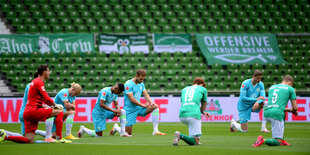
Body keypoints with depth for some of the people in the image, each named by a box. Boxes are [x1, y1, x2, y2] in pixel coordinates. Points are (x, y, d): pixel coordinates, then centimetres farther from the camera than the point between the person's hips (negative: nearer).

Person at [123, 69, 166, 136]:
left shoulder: (141, 84, 7)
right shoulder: (128, 84, -17)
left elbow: (146, 95, 7)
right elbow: (132, 99, -21)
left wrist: (151, 102, -15)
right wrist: (143, 105, -15)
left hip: (138, 108, 7)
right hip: (130, 110, -7)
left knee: (155, 106, -14)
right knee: (128, 134, -7)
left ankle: (155, 131, -16)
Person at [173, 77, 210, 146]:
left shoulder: (184, 89, 27)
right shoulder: (203, 89, 16)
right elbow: (204, 106, 24)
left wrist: (203, 112, 34)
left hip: (182, 115, 5)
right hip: (193, 115, -5)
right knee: (195, 142, -8)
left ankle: (196, 141, 24)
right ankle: (180, 136, -31)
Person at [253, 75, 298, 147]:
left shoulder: (272, 87, 26)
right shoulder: (290, 89, 10)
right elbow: (295, 108, 10)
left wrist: (288, 110, 34)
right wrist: (292, 110, 34)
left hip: (267, 113, 6)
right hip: (277, 114, -6)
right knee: (278, 142, -4)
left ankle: (281, 140, 27)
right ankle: (263, 141, -31)